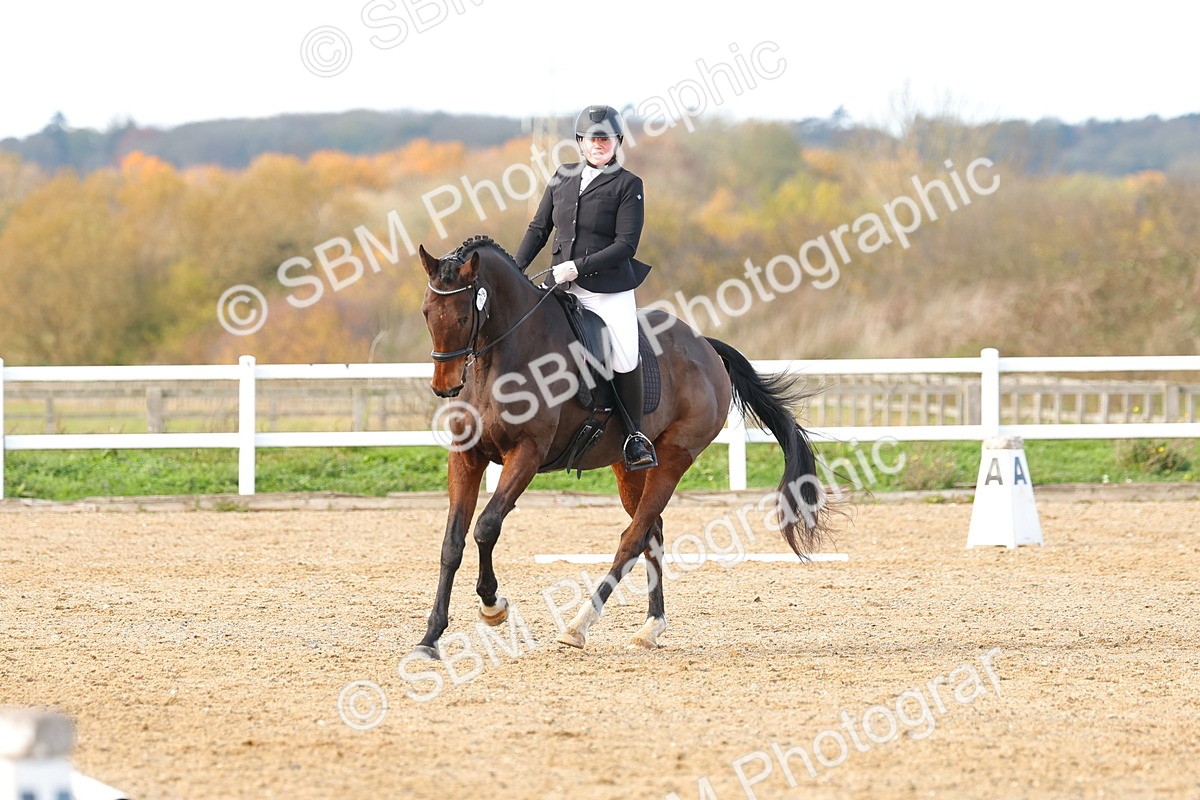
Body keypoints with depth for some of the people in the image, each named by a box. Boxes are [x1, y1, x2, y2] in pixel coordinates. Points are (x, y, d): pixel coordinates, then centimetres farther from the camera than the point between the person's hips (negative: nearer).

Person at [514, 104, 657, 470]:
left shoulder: (628, 185, -3)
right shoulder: (563, 178, 11)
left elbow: (626, 245, -10)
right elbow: (538, 230, 15)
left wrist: (578, 267, -18)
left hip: (609, 288, -5)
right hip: (561, 286, 5)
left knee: (625, 361, -14)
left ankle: (634, 435, 5)